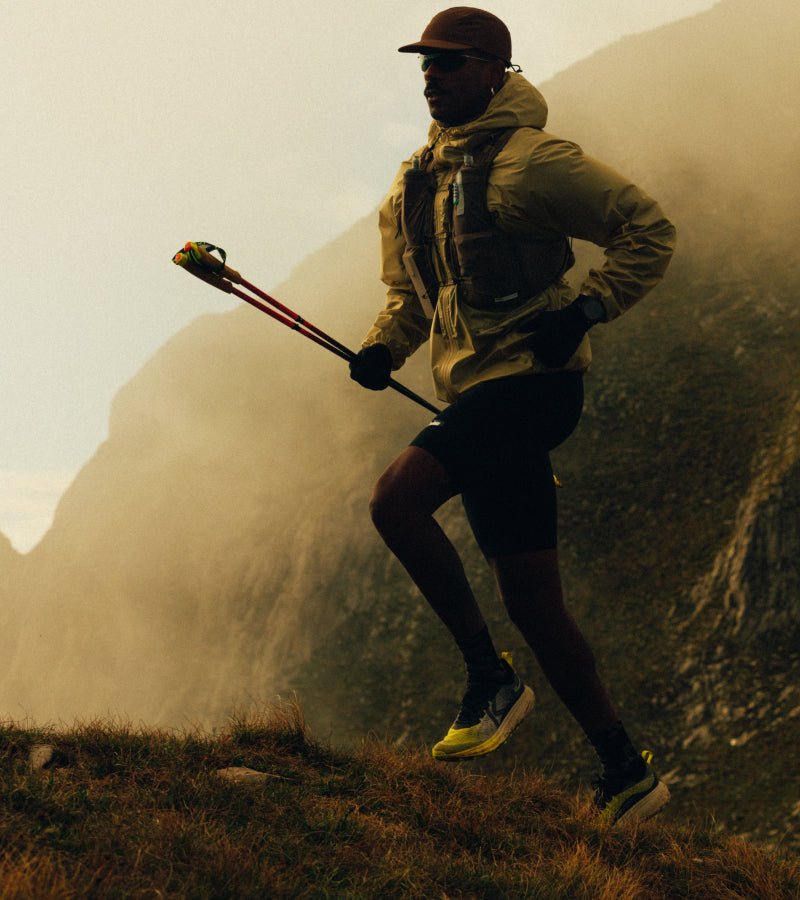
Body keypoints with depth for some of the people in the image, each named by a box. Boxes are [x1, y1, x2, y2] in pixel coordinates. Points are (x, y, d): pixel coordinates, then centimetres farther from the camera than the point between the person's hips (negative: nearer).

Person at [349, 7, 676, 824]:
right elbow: (410, 295, 25)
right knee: (531, 600, 4)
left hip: (532, 380, -8)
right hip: (480, 394, 8)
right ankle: (626, 771, 13)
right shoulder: (414, 183, 16)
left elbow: (649, 231, -6)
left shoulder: (529, 160, -7)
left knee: (395, 501, -23)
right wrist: (384, 349, 6)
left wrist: (584, 310, -16)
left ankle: (490, 677, -7)